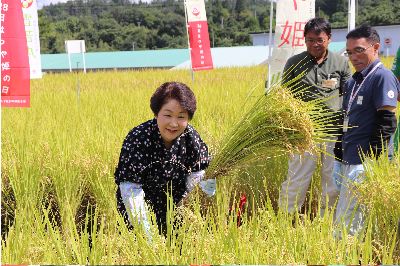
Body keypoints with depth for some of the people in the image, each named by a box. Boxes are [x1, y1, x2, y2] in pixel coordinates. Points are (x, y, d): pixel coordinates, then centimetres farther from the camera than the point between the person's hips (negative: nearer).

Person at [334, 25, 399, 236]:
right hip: (349, 162, 10)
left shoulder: (383, 77, -10)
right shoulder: (353, 82, 18)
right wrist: (340, 156, 18)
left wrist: (370, 160, -20)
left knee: (346, 223, -11)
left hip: (366, 164, -10)